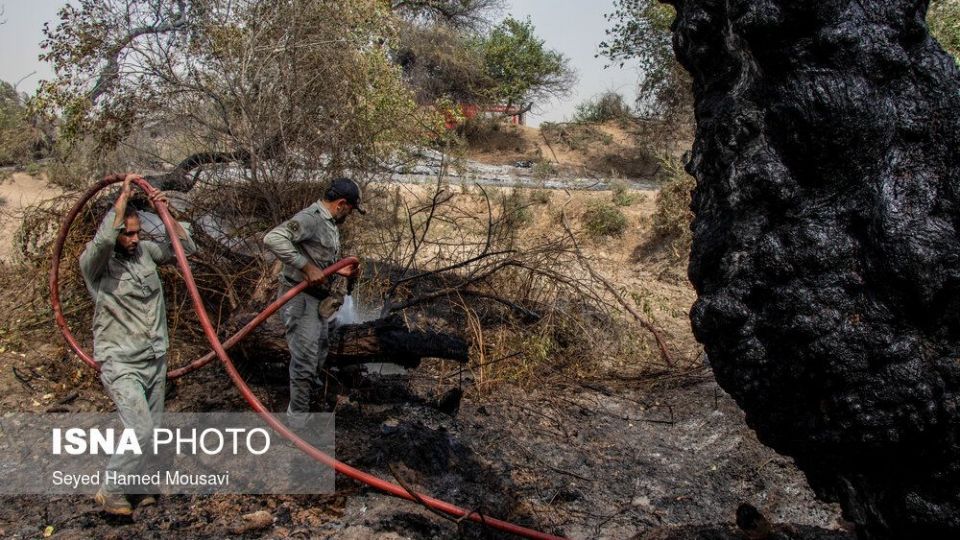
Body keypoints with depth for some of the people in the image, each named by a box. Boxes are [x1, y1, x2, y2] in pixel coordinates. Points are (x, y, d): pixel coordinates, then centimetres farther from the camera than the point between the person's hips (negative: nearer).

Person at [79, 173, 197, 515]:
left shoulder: (144, 250, 4)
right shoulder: (93, 262, -13)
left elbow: (187, 247, 5)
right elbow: (104, 239, -35)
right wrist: (124, 195, -25)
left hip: (156, 359, 6)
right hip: (121, 364, -6)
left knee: (150, 429, 13)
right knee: (140, 430, -14)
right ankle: (110, 493, 6)